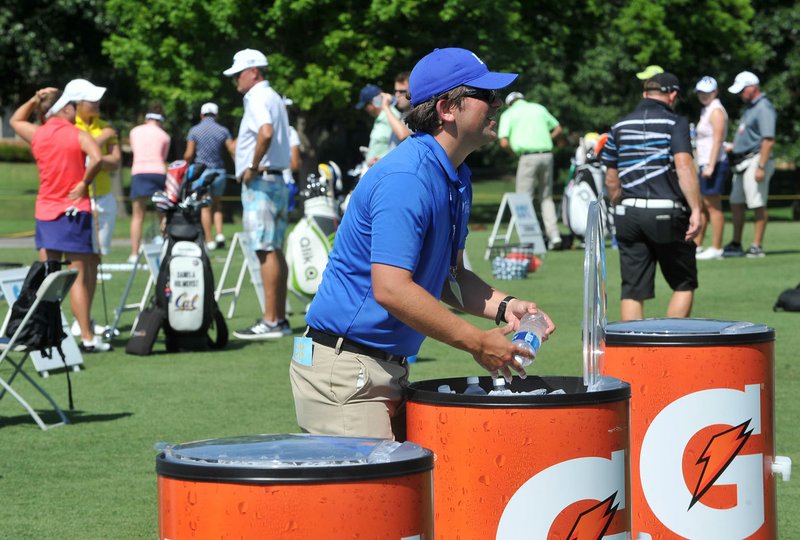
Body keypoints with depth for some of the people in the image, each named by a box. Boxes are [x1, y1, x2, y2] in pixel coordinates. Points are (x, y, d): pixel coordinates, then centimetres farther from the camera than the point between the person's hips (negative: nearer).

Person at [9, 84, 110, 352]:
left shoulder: (36, 134, 6)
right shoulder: (79, 135, -8)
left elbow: (15, 120, 27)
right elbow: (96, 158, -27)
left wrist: (35, 100, 23)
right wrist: (84, 183, -14)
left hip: (45, 212, 5)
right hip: (74, 210, -5)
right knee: (79, 277, -3)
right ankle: (87, 338, -4)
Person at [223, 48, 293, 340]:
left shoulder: (257, 99, -13)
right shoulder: (274, 98, 19)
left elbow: (266, 132, -31)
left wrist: (253, 167, -21)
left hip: (260, 182, -10)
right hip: (276, 180, 10)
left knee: (267, 251, -10)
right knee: (274, 251, 11)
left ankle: (270, 322, -11)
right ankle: (279, 318, 13)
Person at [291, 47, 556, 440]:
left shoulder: (455, 179, 12)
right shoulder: (406, 179, -21)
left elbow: (448, 277, 21)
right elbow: (391, 289, -28)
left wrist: (503, 307, 2)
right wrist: (478, 343, -22)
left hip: (388, 369, 10)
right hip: (344, 369, -10)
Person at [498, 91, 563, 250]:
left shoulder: (508, 114, 4)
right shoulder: (539, 108, 17)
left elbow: (504, 143, -6)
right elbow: (558, 128, 23)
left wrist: (514, 153, 11)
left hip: (528, 157, -4)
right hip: (546, 155, 4)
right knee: (546, 197, 14)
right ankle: (554, 234, 5)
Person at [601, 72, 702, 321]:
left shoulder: (620, 126, 13)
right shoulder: (675, 123, -2)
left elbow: (611, 179, 16)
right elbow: (684, 166, -16)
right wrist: (696, 210, -19)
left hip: (628, 215, 4)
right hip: (667, 213, -4)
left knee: (632, 291, 5)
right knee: (684, 285, 9)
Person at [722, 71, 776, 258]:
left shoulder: (764, 108, -14)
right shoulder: (749, 108, 18)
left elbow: (768, 140, -21)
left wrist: (761, 167, -25)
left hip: (755, 160, -10)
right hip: (741, 162, 10)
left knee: (757, 204, -7)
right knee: (736, 203, 12)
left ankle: (757, 246, -5)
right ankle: (736, 245, 18)